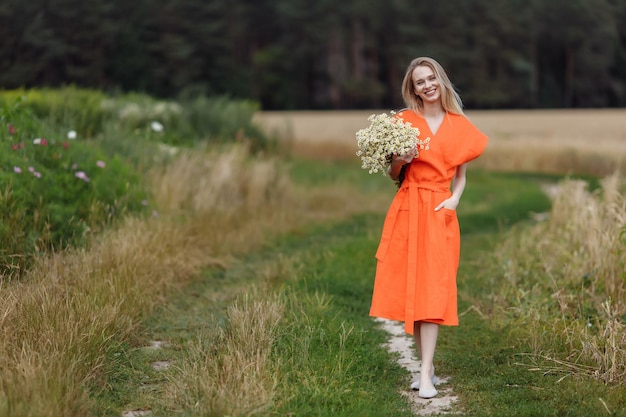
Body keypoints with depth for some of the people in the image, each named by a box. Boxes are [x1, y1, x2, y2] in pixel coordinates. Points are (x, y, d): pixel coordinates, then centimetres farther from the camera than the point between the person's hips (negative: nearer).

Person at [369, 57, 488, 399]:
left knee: (433, 290, -7)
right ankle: (427, 364, 14)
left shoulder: (459, 126, 6)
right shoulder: (404, 122, 3)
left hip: (440, 214, 0)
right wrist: (398, 161, -14)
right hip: (407, 210, 0)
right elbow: (393, 176, 8)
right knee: (409, 288, 1)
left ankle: (426, 374, -9)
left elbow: (461, 175, 12)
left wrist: (454, 199, -7)